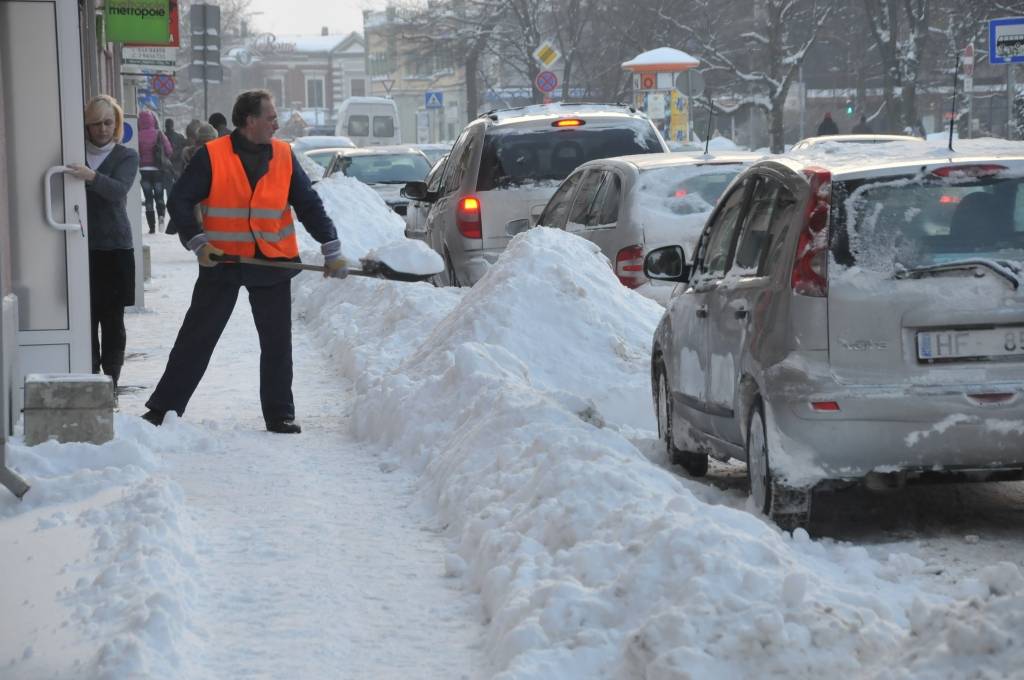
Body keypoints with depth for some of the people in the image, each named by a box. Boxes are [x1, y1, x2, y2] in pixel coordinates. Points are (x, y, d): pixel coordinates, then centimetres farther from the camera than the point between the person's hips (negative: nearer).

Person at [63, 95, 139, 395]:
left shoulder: (126, 157, 4)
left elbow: (118, 190, -16)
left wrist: (91, 177, -33)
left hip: (114, 248, -1)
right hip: (82, 247, 1)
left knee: (112, 319, -1)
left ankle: (110, 384, 3)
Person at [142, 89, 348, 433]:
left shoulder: (284, 156, 3)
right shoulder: (211, 156, -8)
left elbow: (309, 205, 6)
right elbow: (180, 201, -5)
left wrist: (331, 250, 1)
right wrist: (198, 242, -15)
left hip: (273, 263, 3)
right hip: (221, 261, -3)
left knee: (277, 343, 6)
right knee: (195, 339, 2)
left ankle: (279, 414, 16)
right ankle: (163, 407, 8)